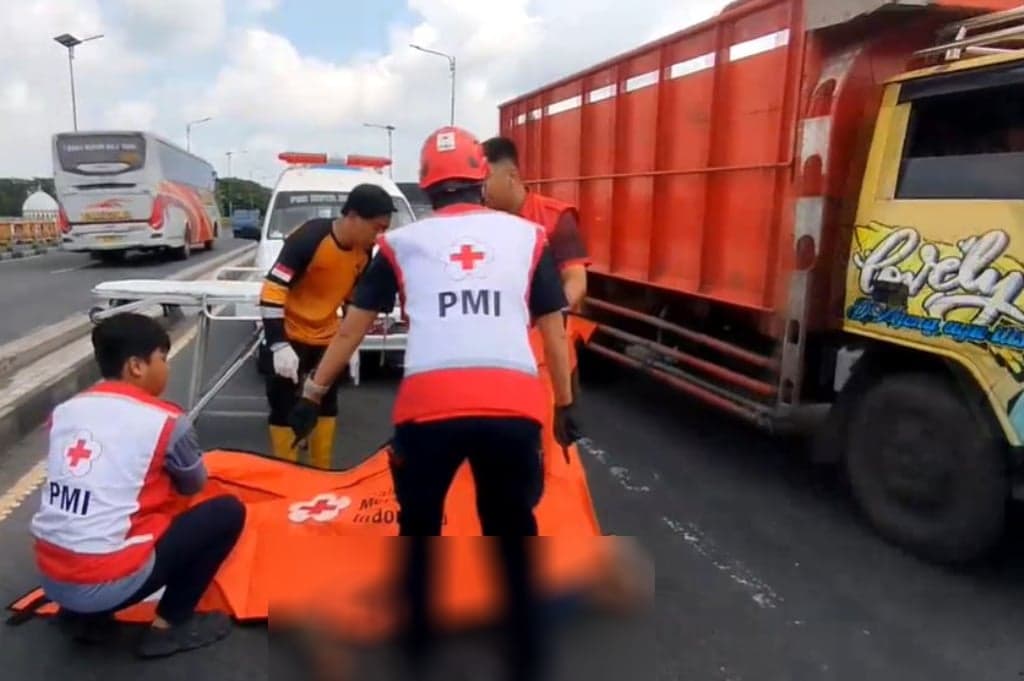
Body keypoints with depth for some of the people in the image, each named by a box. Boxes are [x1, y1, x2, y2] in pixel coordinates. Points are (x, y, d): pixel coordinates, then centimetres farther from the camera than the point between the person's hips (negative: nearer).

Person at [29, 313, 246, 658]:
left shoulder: (64, 411, 7)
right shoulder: (165, 421, -9)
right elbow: (194, 485, 10)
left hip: (50, 578, 7)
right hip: (108, 584, -7)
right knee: (228, 511, 4)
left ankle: (84, 614, 21)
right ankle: (169, 625, 9)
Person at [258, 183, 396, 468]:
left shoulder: (365, 250, -7)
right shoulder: (309, 238, -28)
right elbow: (273, 290, -28)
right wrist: (279, 345, -32)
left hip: (326, 337, 6)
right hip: (289, 337, -6)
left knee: (327, 403, 13)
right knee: (284, 407, 0)